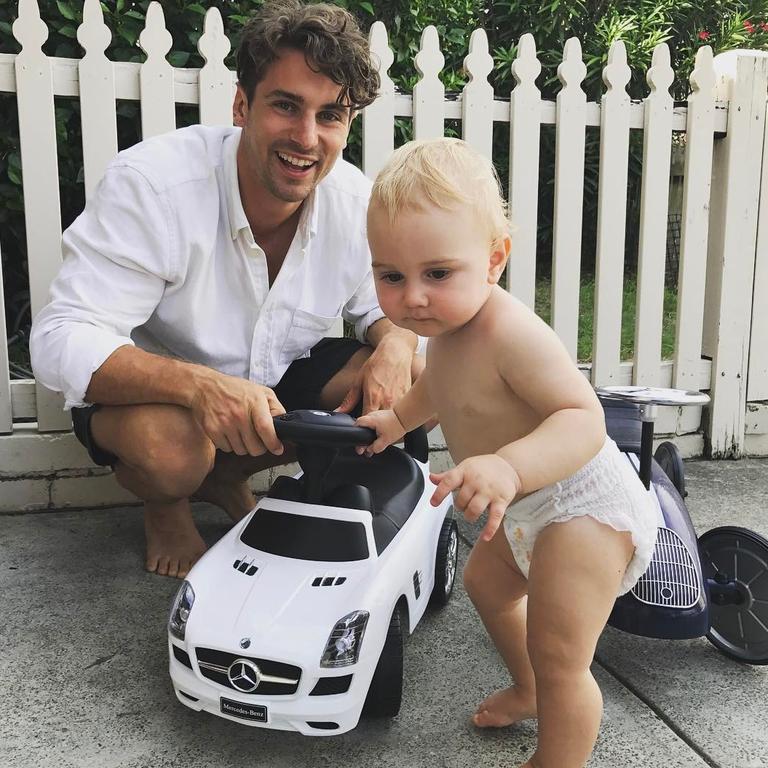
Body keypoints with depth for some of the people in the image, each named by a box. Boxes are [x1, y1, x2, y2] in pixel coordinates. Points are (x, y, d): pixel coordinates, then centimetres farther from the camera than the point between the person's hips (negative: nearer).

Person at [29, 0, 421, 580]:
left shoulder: (357, 201, -13)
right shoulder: (151, 184, -27)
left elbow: (385, 305, 3)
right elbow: (61, 341, -30)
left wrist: (395, 344, -24)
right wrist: (199, 384, -48)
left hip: (276, 378, 5)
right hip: (152, 390, -5)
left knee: (413, 380, -12)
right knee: (168, 446, -38)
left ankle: (226, 478, 5)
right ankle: (167, 507, 4)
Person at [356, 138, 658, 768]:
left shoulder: (511, 333, -33)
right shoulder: (452, 325, -2)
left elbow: (584, 419, -40)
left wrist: (509, 467, -53)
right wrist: (399, 418, 12)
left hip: (583, 509, -11)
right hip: (528, 509, 11)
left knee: (559, 662, -6)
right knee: (486, 583, 31)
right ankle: (529, 693, 55)